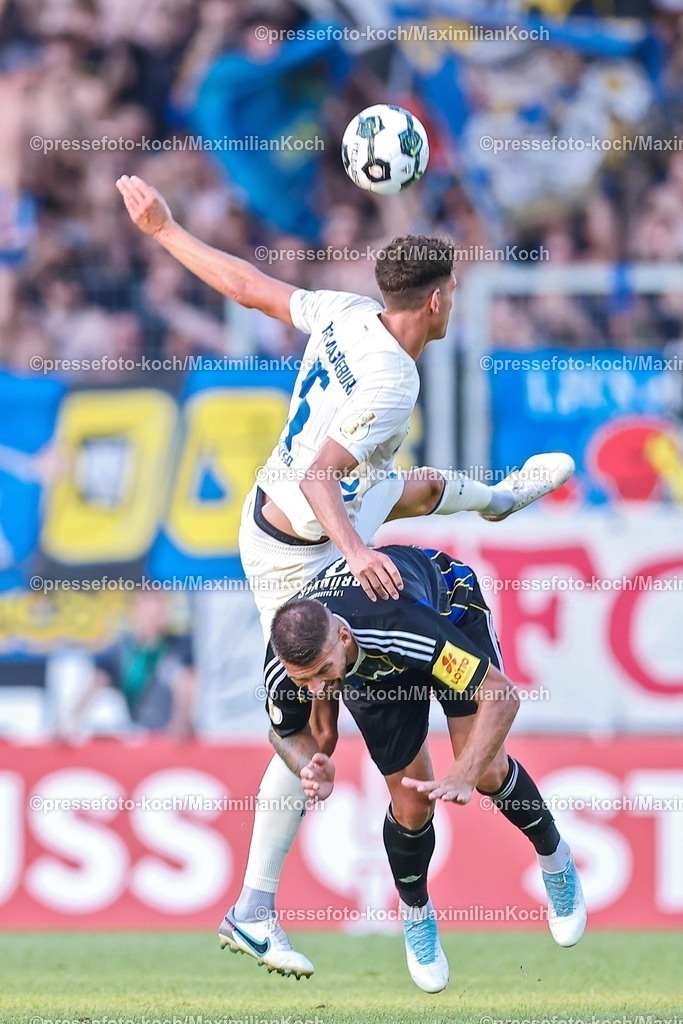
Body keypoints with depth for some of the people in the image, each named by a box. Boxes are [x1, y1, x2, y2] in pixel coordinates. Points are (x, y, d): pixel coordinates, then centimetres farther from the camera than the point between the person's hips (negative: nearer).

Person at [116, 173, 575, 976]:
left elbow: (246, 285, -2)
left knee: (424, 486, 34)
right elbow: (320, 475, -38)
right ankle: (253, 911, 1)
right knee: (317, 728, -2)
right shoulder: (393, 384, -33)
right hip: (296, 554, -9)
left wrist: (162, 229, 7)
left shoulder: (346, 315, -10)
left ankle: (499, 497, 73)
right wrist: (357, 551, -51)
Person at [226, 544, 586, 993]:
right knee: (410, 805, -5)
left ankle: (554, 857, 20)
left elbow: (502, 695, -42)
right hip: (372, 671, 2)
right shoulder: (280, 670, -36)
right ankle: (416, 914, 24)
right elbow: (286, 731, -9)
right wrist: (312, 770, -32)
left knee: (487, 770, -11)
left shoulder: (400, 624, -49)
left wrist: (463, 777, -53)